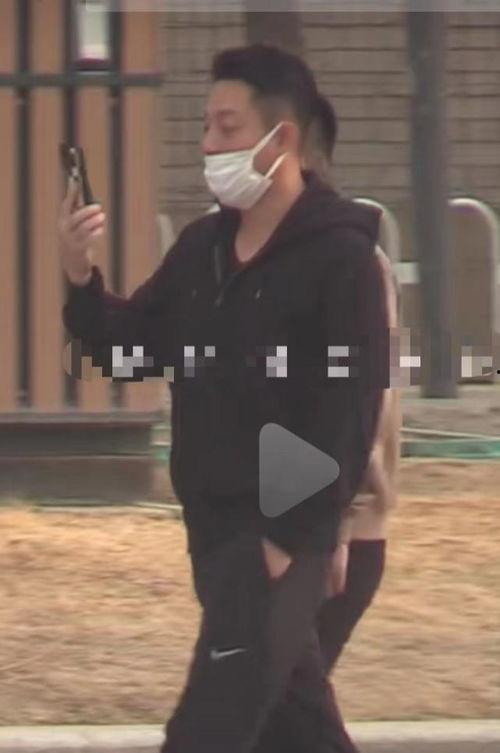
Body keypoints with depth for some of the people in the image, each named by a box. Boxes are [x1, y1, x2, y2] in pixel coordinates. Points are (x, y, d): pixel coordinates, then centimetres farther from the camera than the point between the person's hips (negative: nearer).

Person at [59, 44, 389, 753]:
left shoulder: (340, 255, -11)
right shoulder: (202, 246, 10)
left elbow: (351, 410, -16)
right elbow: (132, 350, 13)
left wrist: (293, 535, -19)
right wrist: (81, 279, -5)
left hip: (281, 536, -7)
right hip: (213, 528, 7)